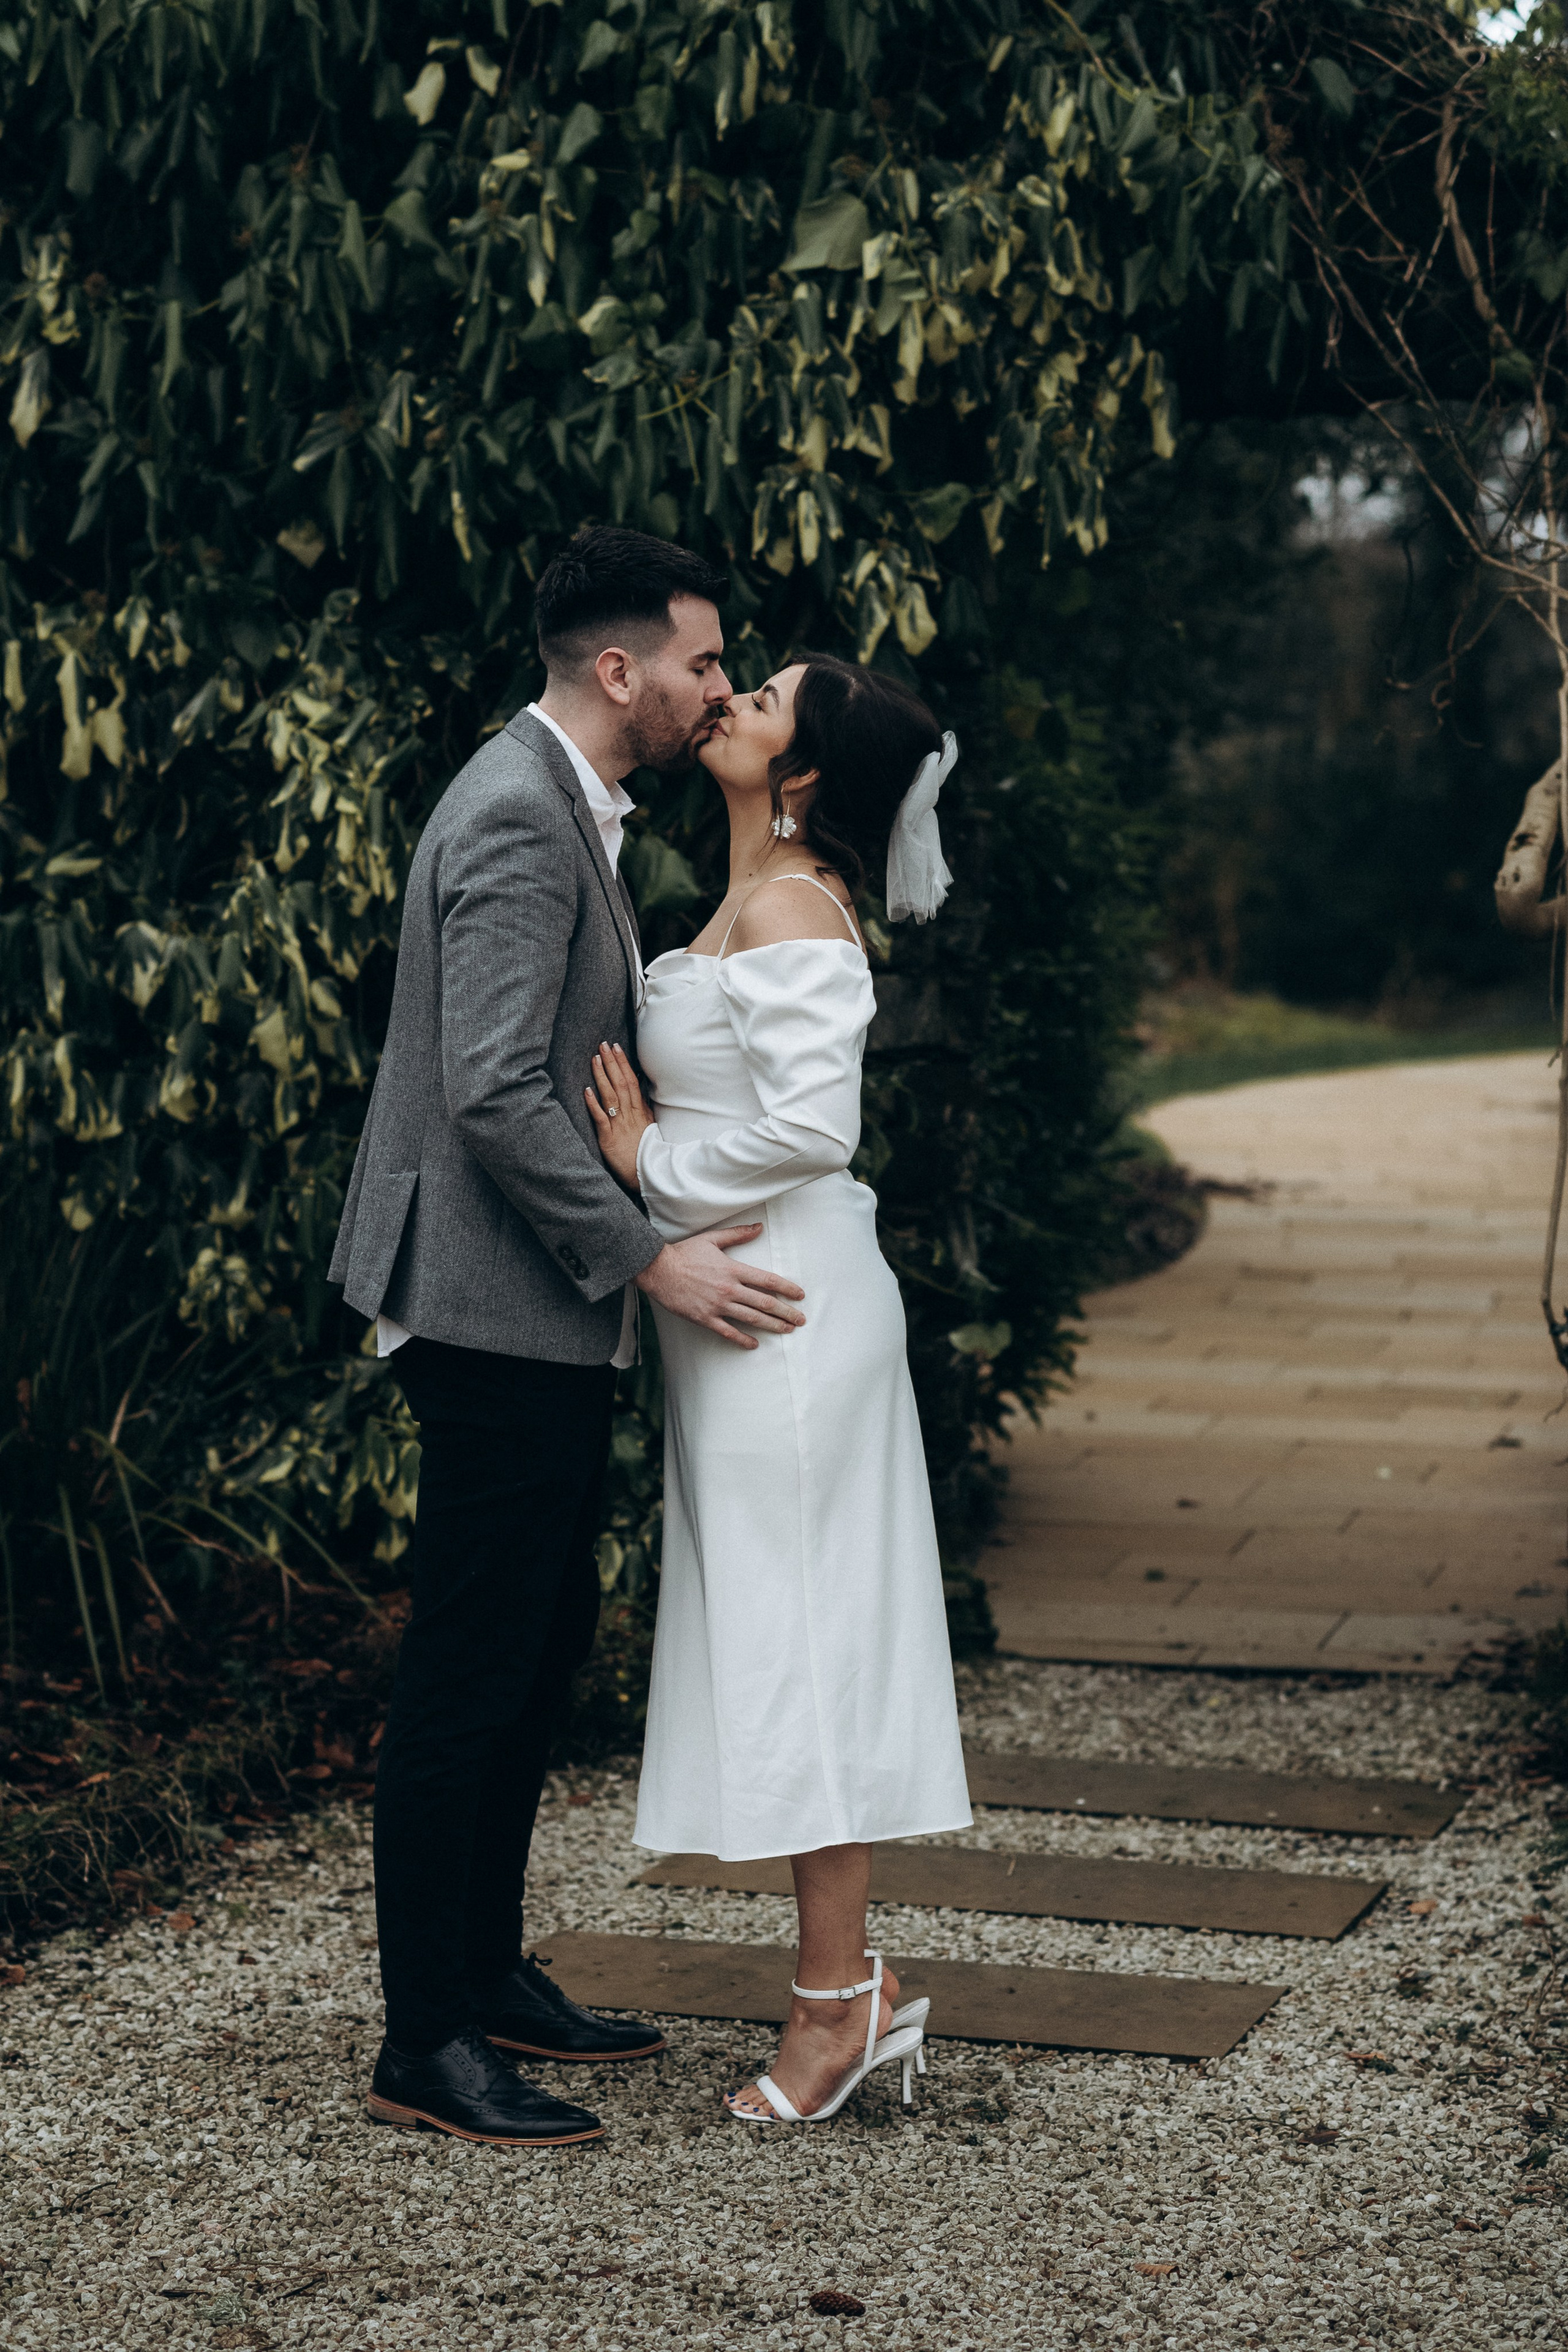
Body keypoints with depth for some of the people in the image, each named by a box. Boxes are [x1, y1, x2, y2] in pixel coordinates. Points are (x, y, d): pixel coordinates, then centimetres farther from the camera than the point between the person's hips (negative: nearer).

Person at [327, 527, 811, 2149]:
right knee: (469, 1669, -4)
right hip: (500, 1304, -11)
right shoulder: (518, 818, -18)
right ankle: (424, 2045, 4)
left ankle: (488, 1973, 29)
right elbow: (494, 1095, -25)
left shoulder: (558, 803, 15)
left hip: (541, 1306, 11)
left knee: (543, 1642, 17)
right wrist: (656, 1261, -21)